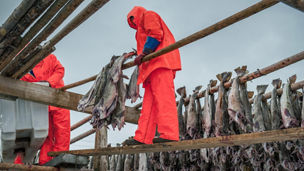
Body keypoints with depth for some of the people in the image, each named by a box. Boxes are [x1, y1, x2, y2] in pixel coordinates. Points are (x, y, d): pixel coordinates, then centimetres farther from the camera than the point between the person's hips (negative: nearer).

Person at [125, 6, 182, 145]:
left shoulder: (148, 15, 13)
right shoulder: (143, 27, 39)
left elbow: (155, 34, -8)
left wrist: (143, 53, -13)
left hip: (160, 60, -9)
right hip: (153, 66, 10)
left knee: (162, 96, -21)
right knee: (149, 102, 0)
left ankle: (169, 134, -29)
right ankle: (142, 138, -4)